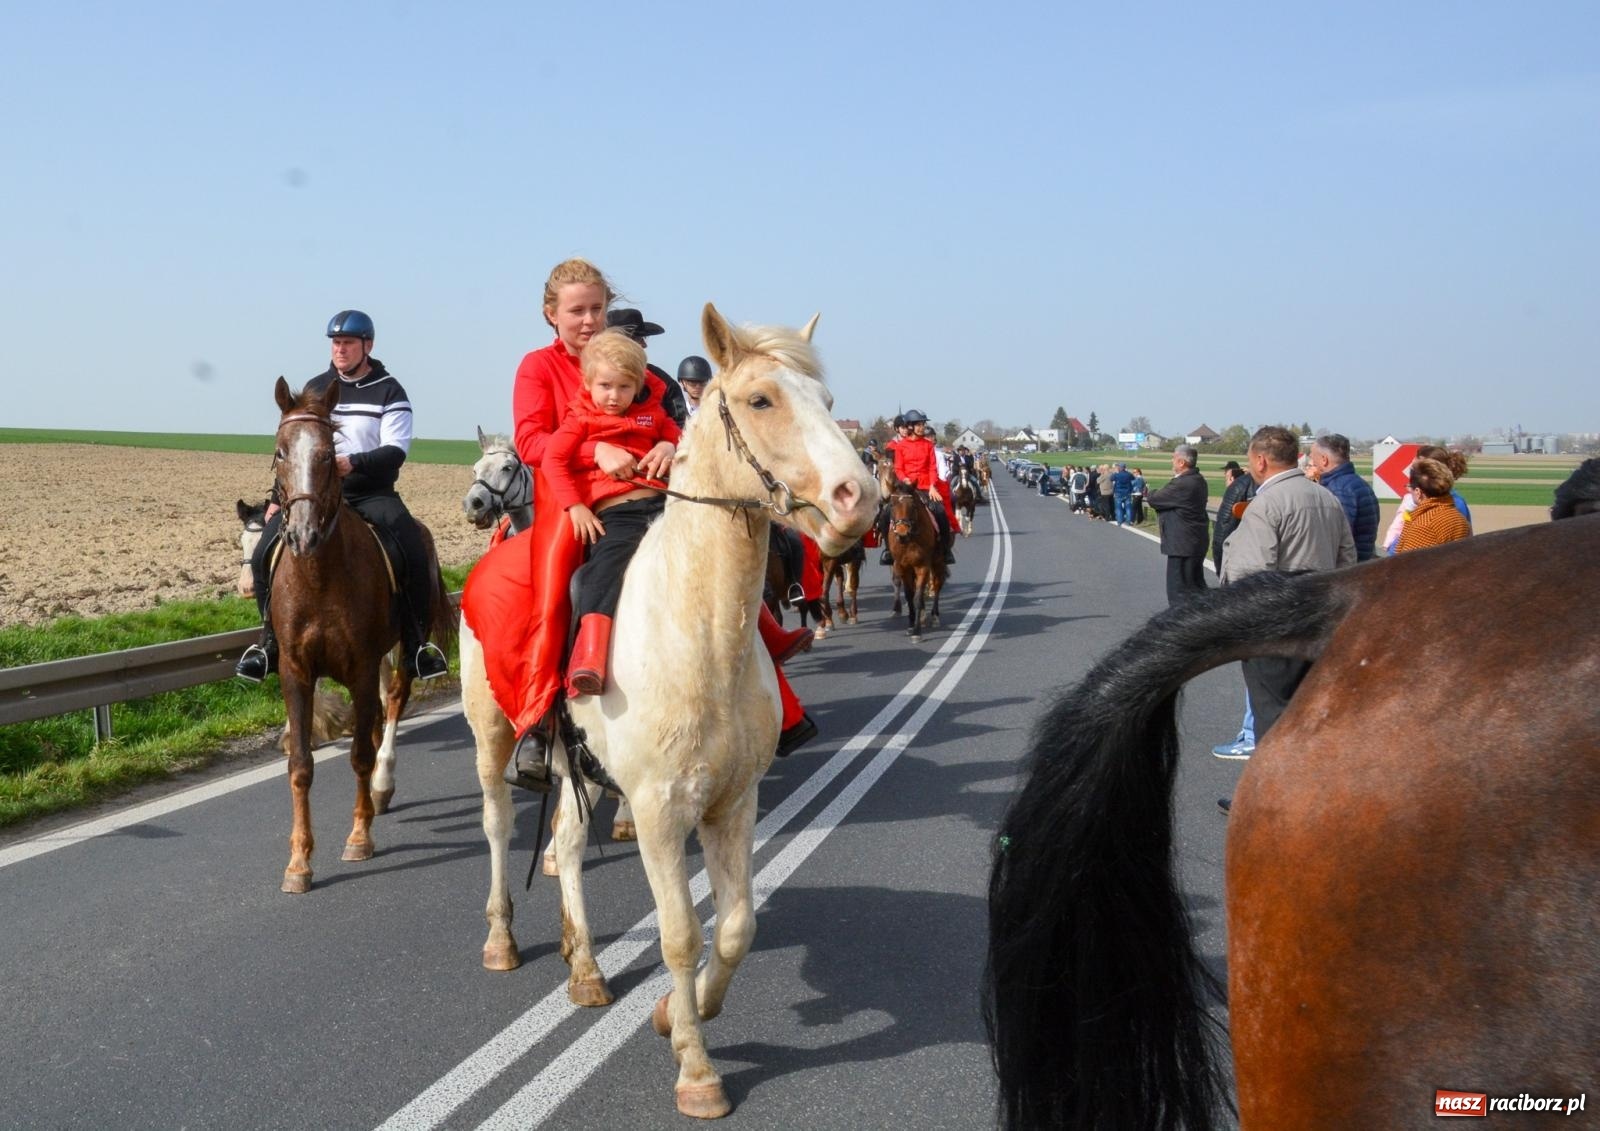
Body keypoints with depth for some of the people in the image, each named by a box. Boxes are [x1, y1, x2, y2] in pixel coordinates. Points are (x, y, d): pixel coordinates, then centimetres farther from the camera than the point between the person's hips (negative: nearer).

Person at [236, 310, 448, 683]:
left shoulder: (389, 392, 0)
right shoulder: (314, 389, 11)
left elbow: (395, 451, -11)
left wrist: (353, 463, -28)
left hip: (373, 494, -3)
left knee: (414, 554, -27)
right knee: (265, 552, -16)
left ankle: (416, 644, -13)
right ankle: (270, 641, -1)